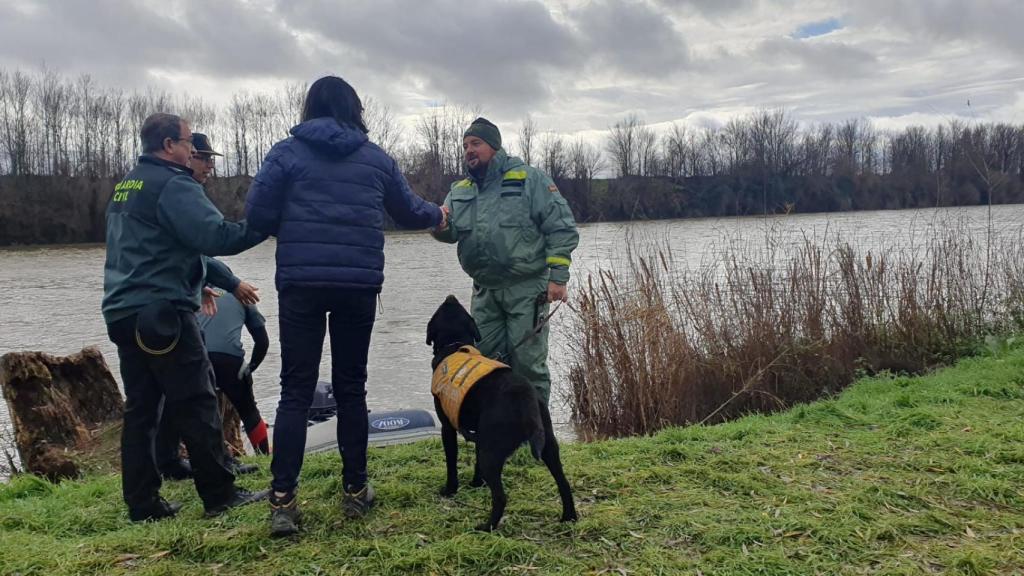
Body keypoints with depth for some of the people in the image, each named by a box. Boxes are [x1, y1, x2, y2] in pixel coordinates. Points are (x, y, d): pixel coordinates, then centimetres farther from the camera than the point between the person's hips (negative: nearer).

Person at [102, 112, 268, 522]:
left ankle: (142, 503, 13)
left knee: (140, 407, 10)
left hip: (123, 311, 9)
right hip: (163, 312, -9)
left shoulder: (125, 187, 19)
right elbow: (215, 236, -23)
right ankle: (220, 495, 4)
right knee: (196, 404, -3)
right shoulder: (173, 185, -11)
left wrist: (196, 285, 26)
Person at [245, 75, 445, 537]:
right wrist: (437, 215, 42)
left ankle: (283, 500, -3)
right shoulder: (376, 158, 10)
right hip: (359, 284, 2)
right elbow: (408, 211, 21)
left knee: (296, 390, 1)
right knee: (351, 387, 11)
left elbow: (257, 215, -3)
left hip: (300, 283, -1)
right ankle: (355, 490, 17)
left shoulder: (287, 152, 3)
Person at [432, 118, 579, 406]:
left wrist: (557, 277, -14)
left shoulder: (529, 180, -4)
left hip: (527, 289, -5)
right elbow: (451, 231, 3)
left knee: (527, 362, -2)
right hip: (485, 291, 6)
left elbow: (561, 228, -7)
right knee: (485, 360, 11)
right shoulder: (459, 191, 14)